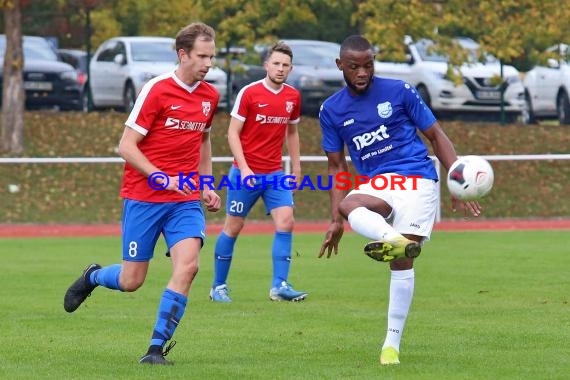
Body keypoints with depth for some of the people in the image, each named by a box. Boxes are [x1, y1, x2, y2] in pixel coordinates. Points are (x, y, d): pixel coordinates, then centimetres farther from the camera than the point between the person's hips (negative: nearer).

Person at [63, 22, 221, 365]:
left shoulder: (210, 96, 6)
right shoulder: (157, 90, -12)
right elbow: (126, 146, -12)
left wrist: (207, 185, 16)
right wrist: (161, 178, -22)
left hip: (186, 200, 4)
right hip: (144, 198, -4)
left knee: (187, 265, -20)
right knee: (131, 281, 1)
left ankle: (157, 348, -10)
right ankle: (92, 276, 38)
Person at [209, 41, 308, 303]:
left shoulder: (293, 97, 5)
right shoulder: (249, 93, -9)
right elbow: (233, 133, -8)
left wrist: (296, 168, 16)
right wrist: (244, 169, -16)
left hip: (275, 173, 4)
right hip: (246, 172, -4)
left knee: (285, 222, -12)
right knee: (233, 227, 3)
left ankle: (279, 285, -10)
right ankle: (218, 286, 14)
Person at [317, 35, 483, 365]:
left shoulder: (399, 91, 1)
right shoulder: (331, 111, 9)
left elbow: (436, 135, 5)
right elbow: (337, 168, 14)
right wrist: (336, 221, 8)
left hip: (417, 178, -3)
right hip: (375, 184, 3)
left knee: (402, 260, -14)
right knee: (348, 205, -34)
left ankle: (392, 343, -8)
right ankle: (393, 239, -62)